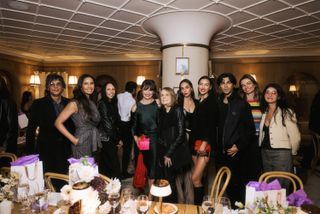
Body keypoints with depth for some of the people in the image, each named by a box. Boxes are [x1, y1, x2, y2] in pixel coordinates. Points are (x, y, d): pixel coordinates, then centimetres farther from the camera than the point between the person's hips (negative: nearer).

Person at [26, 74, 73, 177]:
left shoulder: (68, 103, 5)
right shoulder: (38, 104, -3)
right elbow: (31, 129, -2)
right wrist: (30, 152, -4)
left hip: (65, 151, 3)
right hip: (46, 151, -2)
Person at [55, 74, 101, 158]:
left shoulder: (92, 103, 9)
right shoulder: (75, 103, -10)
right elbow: (58, 123, -11)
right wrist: (74, 140, -12)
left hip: (94, 145, 6)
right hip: (82, 145, -6)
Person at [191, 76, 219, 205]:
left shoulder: (212, 102, -4)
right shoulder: (198, 102, 15)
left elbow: (212, 124, -13)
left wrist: (204, 143, -18)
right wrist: (192, 141, 10)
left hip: (206, 143, -6)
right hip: (195, 142, 6)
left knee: (195, 178, -8)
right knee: (199, 178, 11)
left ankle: (198, 206, 7)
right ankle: (198, 205, 22)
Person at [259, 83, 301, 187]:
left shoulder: (286, 112, -11)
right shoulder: (265, 112, 10)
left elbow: (295, 137, -12)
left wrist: (292, 152, 0)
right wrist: (263, 149, 11)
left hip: (281, 154, -6)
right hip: (265, 153, 6)